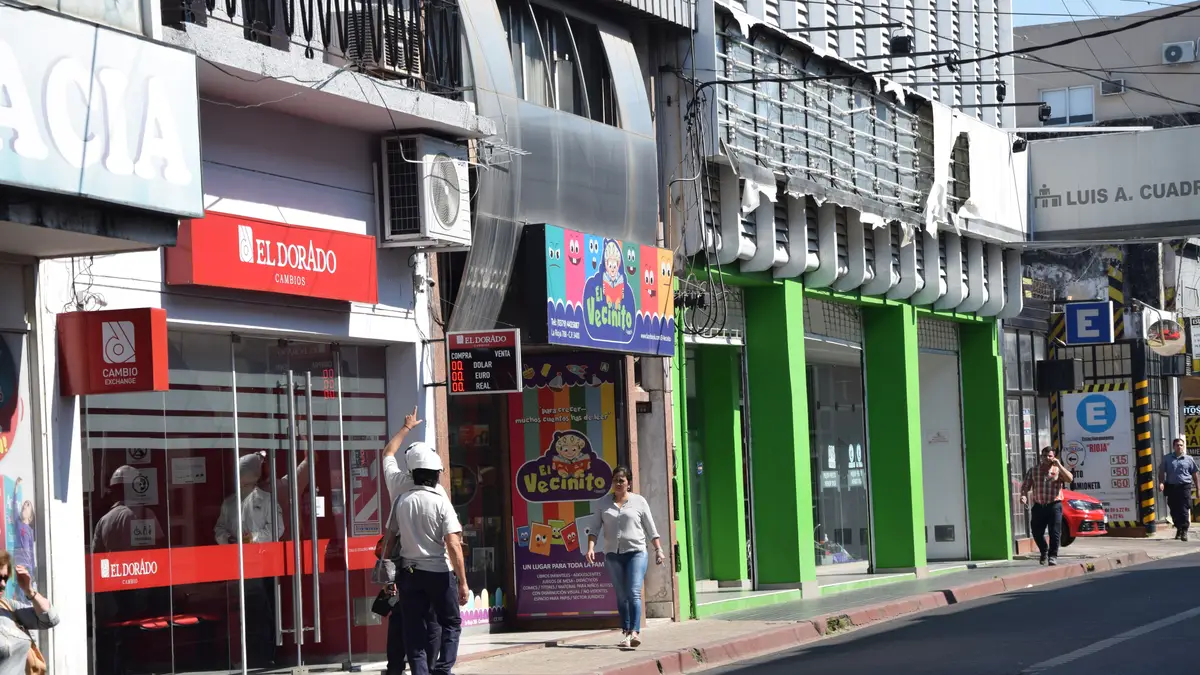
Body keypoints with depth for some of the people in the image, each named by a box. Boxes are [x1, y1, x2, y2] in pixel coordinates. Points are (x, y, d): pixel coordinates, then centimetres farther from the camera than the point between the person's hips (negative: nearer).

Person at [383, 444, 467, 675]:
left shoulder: (401, 502, 1)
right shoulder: (441, 502, -11)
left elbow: (389, 539, 6)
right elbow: (454, 546, -15)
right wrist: (463, 582, -12)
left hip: (410, 572, 3)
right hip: (439, 572, -3)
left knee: (414, 630, 8)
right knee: (450, 624, 10)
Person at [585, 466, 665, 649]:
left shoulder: (639, 501, 4)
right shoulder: (603, 503, 9)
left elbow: (651, 528, 8)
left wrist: (658, 549, 3)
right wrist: (591, 548, -9)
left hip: (636, 552, -3)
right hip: (612, 554, 3)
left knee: (634, 593, -14)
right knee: (621, 596, 5)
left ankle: (635, 632, -21)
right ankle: (626, 633, 9)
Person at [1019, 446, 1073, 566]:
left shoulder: (1058, 470, 5)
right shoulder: (1033, 470, 10)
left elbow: (1069, 479, -13)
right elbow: (1025, 485, 9)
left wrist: (1059, 465, -15)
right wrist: (1023, 495, -11)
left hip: (1054, 505, -2)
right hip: (1038, 506, 2)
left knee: (1055, 532, -6)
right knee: (1037, 533, 6)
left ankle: (1053, 556, 2)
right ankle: (1044, 552, 30)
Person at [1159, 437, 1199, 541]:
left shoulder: (1189, 459, 8)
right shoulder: (1167, 459, 11)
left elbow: (1195, 474, 11)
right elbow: (1162, 472, 8)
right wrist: (1161, 483, -11)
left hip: (1185, 487, -2)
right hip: (1171, 487, 2)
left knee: (1184, 510, -9)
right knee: (1174, 510, 8)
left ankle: (1184, 531, -9)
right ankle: (1178, 528, 24)